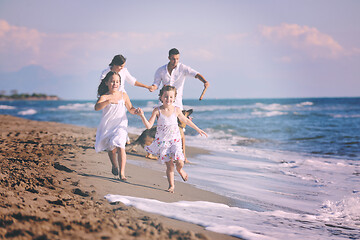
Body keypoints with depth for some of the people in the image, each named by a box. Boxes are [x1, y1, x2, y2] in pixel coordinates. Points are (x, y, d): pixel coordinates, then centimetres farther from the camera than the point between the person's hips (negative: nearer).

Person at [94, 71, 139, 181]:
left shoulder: (123, 95, 4)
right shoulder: (104, 97, -5)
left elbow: (130, 109, 13)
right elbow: (97, 107, -25)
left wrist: (136, 111, -10)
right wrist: (109, 101, -40)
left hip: (120, 125, 0)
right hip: (108, 126, 0)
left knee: (120, 147, -17)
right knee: (111, 149, 7)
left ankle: (122, 173, -13)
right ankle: (114, 165, 39)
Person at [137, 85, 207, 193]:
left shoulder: (176, 110, -2)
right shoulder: (157, 111, -8)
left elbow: (186, 120, 16)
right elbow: (149, 126, -12)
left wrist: (198, 129, 22)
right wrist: (142, 116, -27)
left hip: (175, 140, 1)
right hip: (162, 141, -1)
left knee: (179, 162, -15)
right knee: (169, 165, -3)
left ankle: (180, 170, 22)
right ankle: (171, 185, 15)